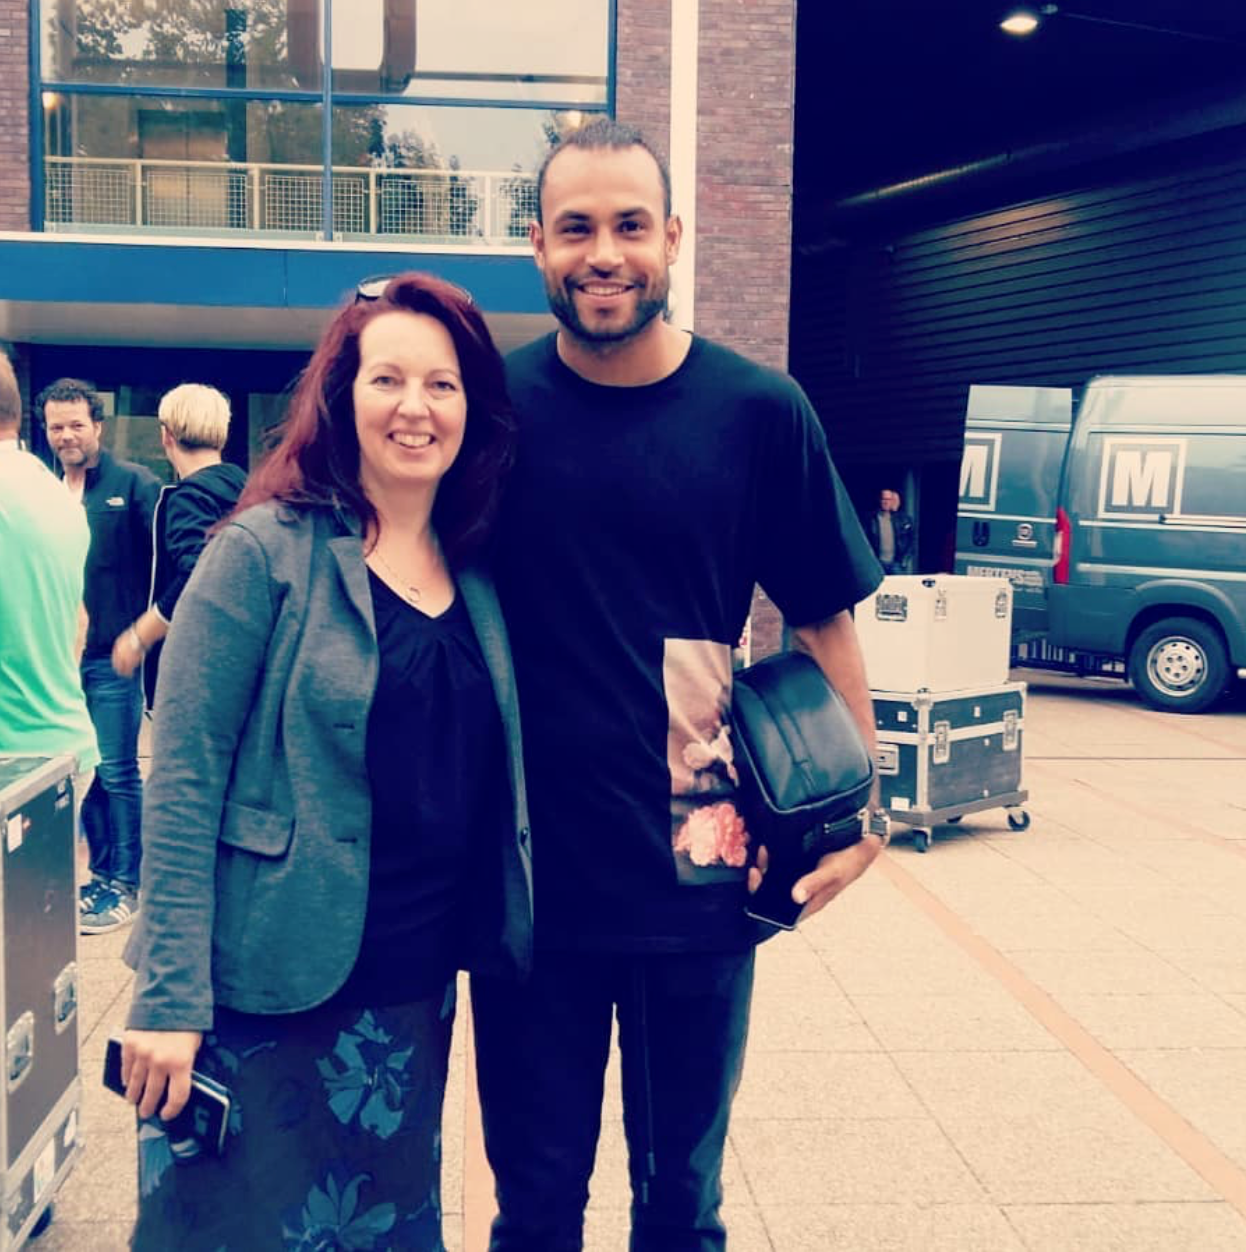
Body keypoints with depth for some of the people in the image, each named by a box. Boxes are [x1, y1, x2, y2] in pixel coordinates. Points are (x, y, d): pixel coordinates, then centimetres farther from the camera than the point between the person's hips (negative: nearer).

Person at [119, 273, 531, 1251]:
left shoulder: (478, 574, 6)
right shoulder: (267, 551, -10)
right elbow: (182, 781, -12)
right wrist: (170, 998, -16)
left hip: (416, 998, 5)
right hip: (264, 992, -5)